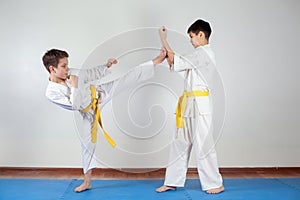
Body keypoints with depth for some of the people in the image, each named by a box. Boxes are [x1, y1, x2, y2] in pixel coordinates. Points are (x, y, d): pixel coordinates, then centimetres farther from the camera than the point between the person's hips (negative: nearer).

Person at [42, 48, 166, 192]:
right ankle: (87, 182, 18)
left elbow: (93, 74, 4)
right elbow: (75, 106, -24)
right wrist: (74, 87, -32)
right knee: (87, 142, 3)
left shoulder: (71, 73, -11)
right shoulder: (51, 92, -20)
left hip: (99, 93, 3)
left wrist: (107, 66, -4)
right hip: (89, 113, -2)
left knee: (130, 76, -6)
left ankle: (156, 61, 5)